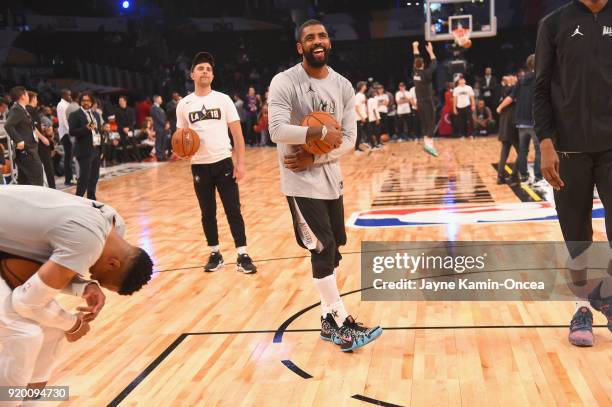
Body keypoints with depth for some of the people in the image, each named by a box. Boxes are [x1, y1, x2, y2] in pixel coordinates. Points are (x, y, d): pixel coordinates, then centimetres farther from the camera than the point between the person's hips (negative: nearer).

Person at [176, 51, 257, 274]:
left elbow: (237, 133, -1)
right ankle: (215, 254, 22)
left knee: (233, 210, -1)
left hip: (224, 163, -1)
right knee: (207, 213, 10)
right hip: (199, 166, 2)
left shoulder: (223, 99, 0)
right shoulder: (184, 104, 4)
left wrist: (240, 162, -8)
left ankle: (243, 256, 5)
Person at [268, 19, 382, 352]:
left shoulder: (343, 86, 4)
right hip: (301, 182, -6)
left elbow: (348, 140, 0)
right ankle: (342, 324, 5)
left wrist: (313, 158, -14)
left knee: (331, 250, 11)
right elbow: (278, 131, -23)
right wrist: (322, 132, -22)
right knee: (324, 250, -6)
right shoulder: (284, 82, -11)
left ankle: (329, 320, 24)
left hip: (330, 178, 6)